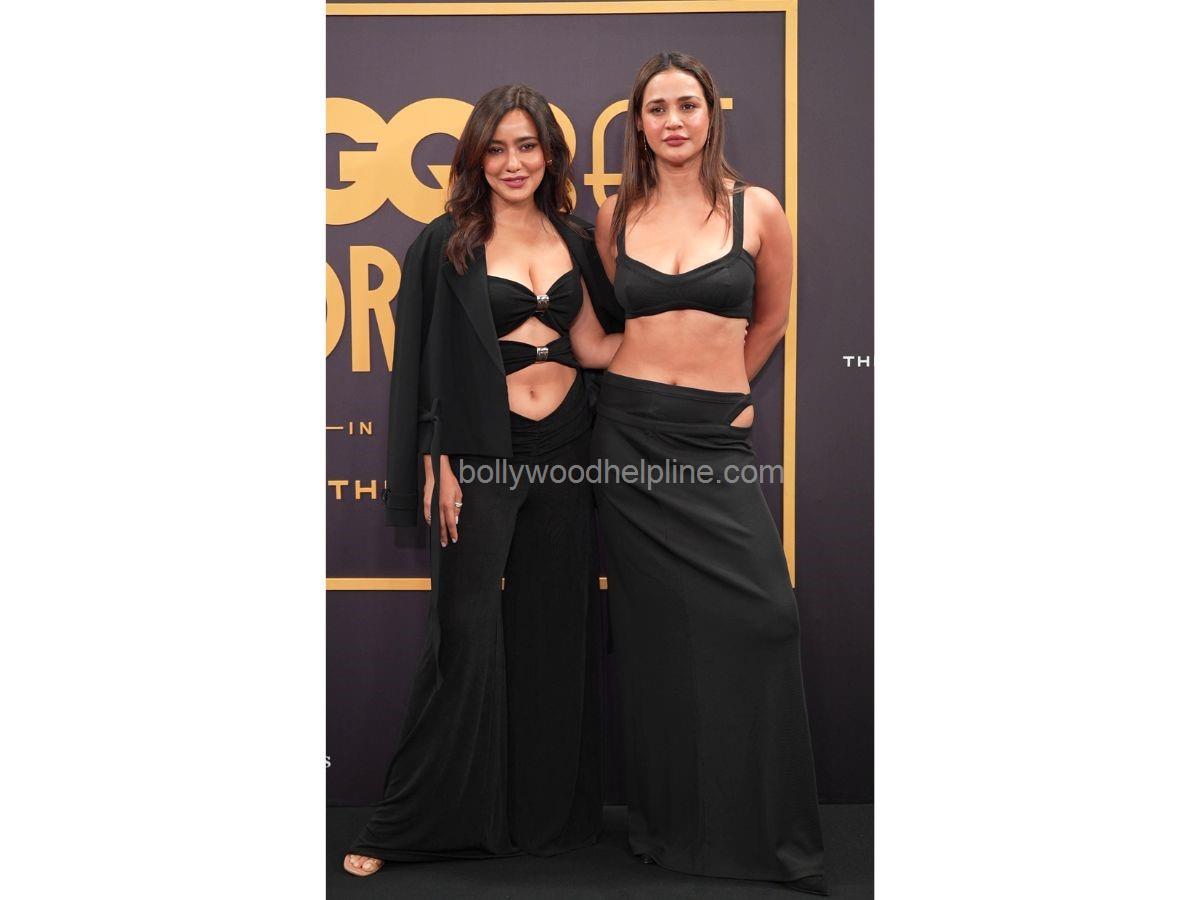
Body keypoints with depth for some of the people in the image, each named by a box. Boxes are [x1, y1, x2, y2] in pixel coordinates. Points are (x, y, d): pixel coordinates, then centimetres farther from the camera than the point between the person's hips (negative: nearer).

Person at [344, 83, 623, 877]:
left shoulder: (574, 241, 10)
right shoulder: (450, 245, -2)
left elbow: (593, 346, 7)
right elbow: (432, 364, -5)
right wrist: (439, 470, -10)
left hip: (563, 446, 4)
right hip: (482, 449, -4)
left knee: (556, 630, 9)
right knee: (469, 634, -3)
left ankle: (550, 808, 24)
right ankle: (405, 824, 11)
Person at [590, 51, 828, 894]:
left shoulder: (757, 210, 1)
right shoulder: (616, 216, 6)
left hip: (718, 437, -1)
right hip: (632, 434, 1)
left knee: (760, 616, -9)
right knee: (660, 627, 5)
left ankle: (770, 827, 7)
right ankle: (673, 824, 19)